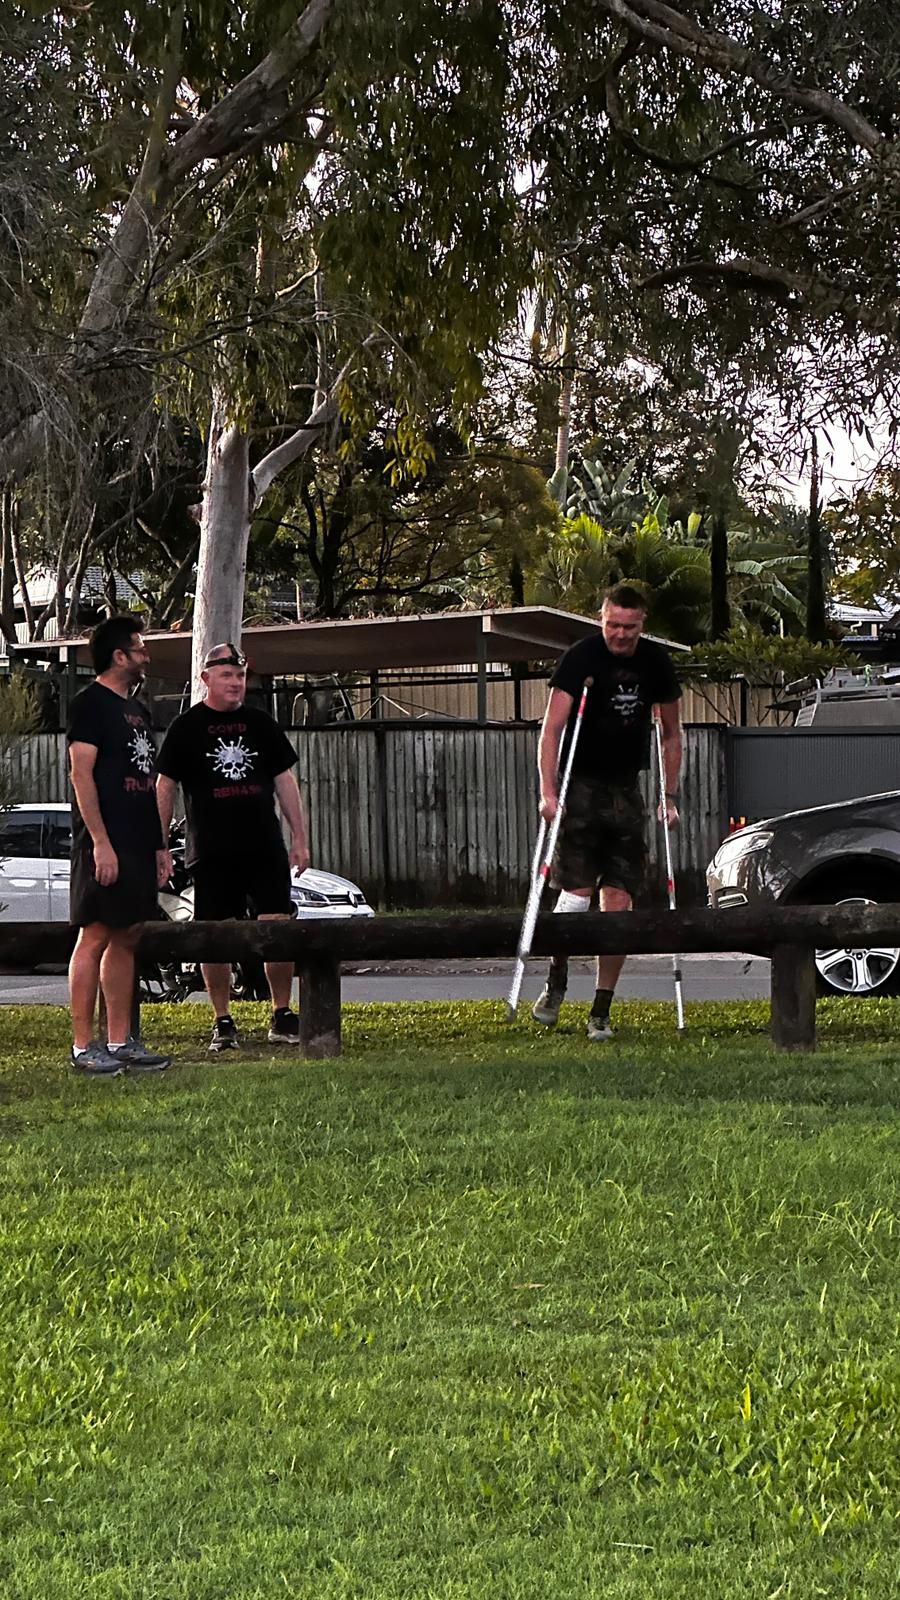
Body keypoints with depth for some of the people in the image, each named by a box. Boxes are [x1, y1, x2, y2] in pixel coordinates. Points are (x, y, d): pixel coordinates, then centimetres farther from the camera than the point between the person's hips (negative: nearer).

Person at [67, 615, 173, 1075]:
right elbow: (81, 773, -14)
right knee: (94, 937, -7)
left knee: (126, 938, 9)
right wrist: (100, 842, -20)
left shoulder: (137, 710, 20)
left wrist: (159, 846, 19)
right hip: (105, 843, -9)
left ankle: (120, 1042, 12)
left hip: (138, 844, 9)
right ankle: (83, 1047, -6)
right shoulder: (91, 702, -7)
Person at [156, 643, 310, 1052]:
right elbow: (165, 787, 2)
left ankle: (282, 1015, 8)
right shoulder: (186, 728, 3)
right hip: (210, 851, -2)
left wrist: (299, 838, 9)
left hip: (265, 847, 2)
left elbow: (284, 780, 14)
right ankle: (222, 1022, 9)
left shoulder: (261, 723, 12)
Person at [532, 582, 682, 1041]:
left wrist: (670, 798, 9)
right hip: (580, 788, -4)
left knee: (618, 900, -2)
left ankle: (601, 1013, 3)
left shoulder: (656, 663, 4)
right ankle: (556, 984, 15)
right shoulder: (581, 657, -10)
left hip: (626, 792, 4)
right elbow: (552, 727, -14)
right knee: (577, 893, -11)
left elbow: (671, 734, 15)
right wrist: (548, 791, -23)